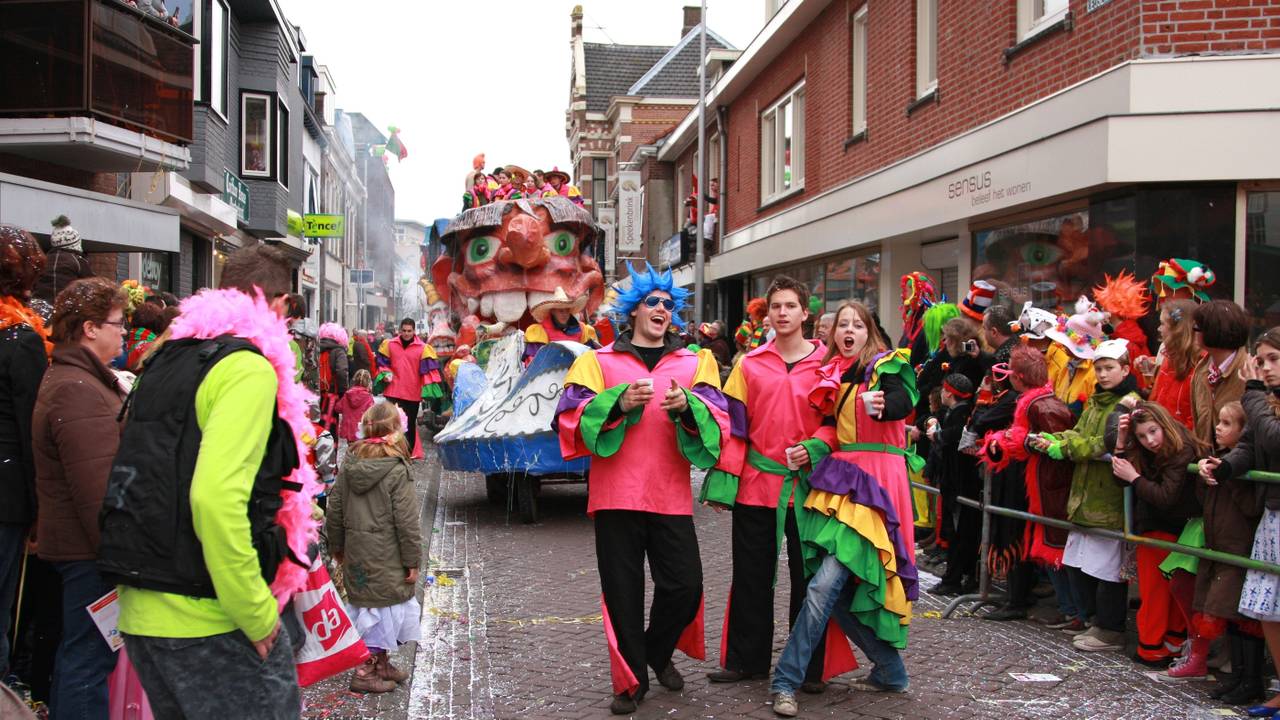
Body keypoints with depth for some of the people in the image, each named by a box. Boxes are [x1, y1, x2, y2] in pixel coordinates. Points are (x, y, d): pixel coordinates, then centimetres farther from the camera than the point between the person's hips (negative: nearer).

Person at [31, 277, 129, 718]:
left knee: (77, 649, 20)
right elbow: (99, 488, -25)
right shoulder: (79, 391, -21)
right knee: (89, 656, -4)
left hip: (75, 544, 11)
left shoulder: (71, 378, 15)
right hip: (90, 549, -11)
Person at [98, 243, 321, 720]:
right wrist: (257, 613, -20)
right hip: (207, 618, -9)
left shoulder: (169, 360, 13)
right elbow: (216, 495, -26)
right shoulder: (249, 367, -14)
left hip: (139, 611, 9)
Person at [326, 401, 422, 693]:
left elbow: (335, 510, 8)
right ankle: (365, 671, 8)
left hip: (356, 551, 7)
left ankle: (380, 662, 32)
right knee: (382, 605, 4)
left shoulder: (348, 464, 2)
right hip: (386, 556, -7)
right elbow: (406, 521, -15)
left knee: (365, 603, 17)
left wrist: (337, 546, 19)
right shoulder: (398, 470, -16)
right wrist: (413, 560, -7)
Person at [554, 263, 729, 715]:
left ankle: (658, 652, 28)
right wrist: (618, 404, -17)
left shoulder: (694, 363, 12)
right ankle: (631, 680, 19)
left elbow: (718, 421, 0)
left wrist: (687, 407, -20)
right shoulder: (599, 361, 7)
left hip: (671, 495, 1)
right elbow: (571, 420, -2)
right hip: (616, 495, -1)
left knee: (685, 585, -1)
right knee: (623, 592, 3)